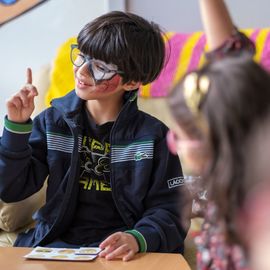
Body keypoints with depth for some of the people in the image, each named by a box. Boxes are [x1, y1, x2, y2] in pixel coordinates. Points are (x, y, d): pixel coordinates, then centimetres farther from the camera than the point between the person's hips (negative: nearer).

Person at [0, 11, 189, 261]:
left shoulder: (153, 135, -3)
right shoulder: (53, 121, 4)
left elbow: (168, 210, -4)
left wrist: (137, 239, -25)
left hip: (118, 251, -2)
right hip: (56, 242, 2)